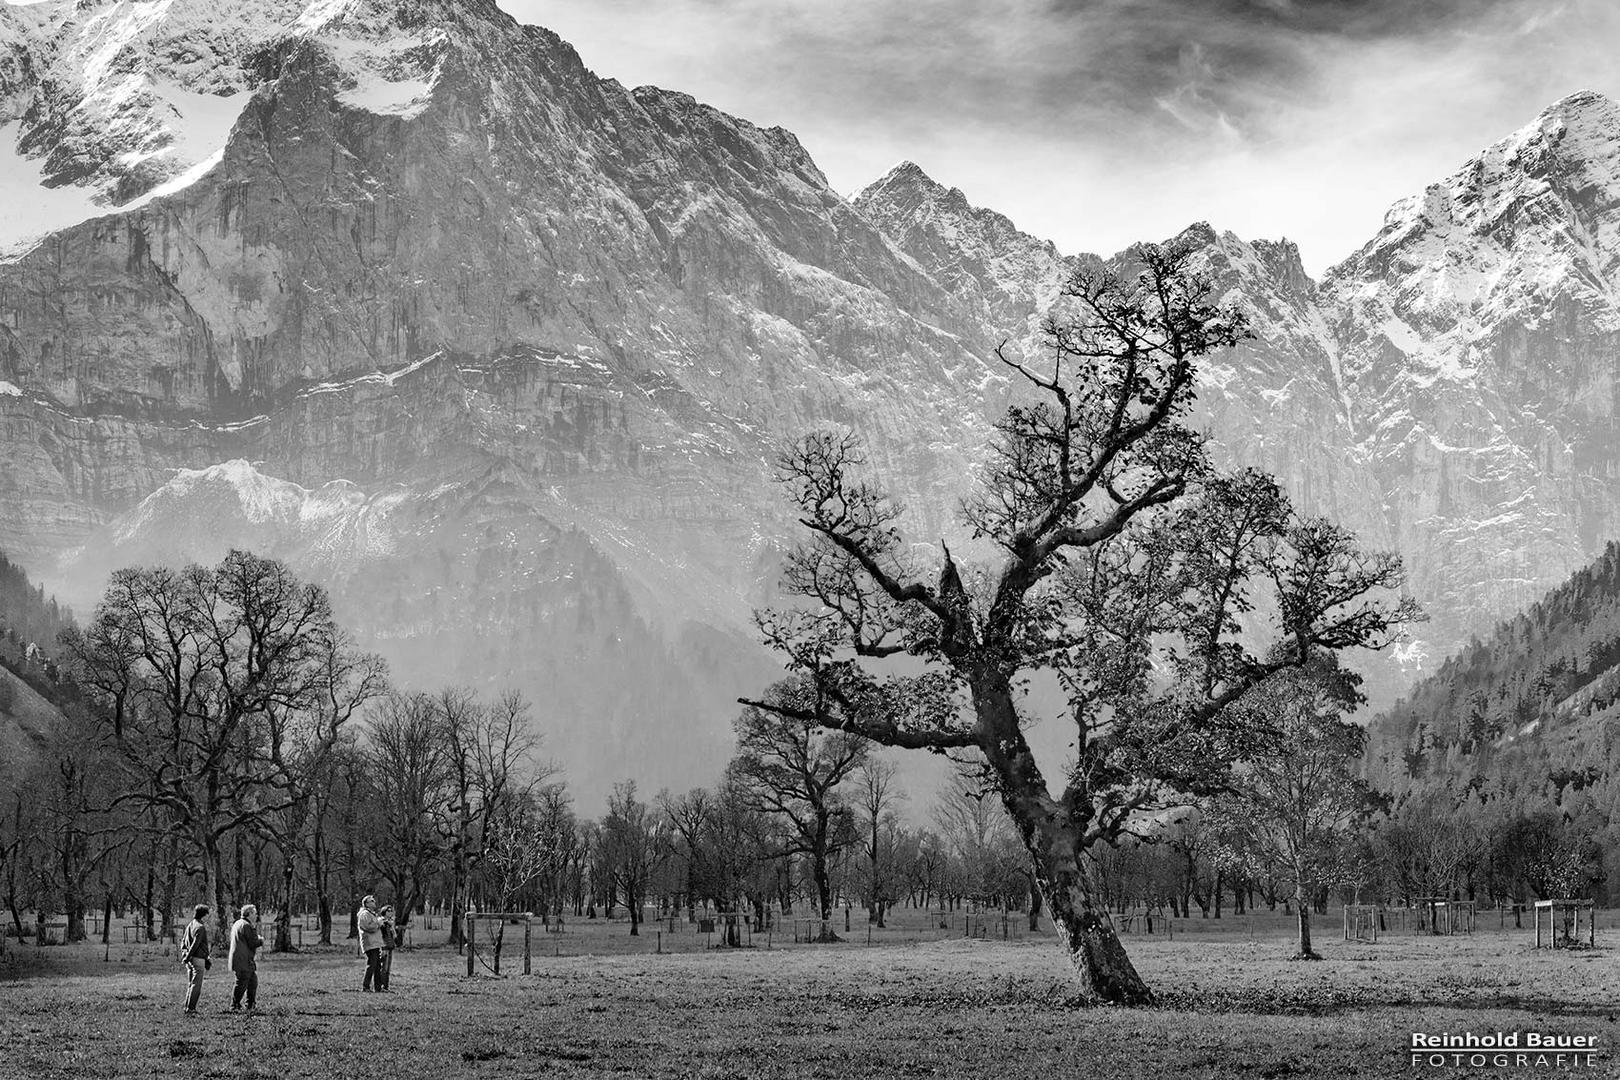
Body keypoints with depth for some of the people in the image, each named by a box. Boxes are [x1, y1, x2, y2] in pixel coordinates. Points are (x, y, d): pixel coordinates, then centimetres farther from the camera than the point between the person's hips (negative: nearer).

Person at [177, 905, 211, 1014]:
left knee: (190, 984, 14)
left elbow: (183, 941, 16)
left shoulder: (190, 926, 13)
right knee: (196, 985, -6)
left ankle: (188, 1008, 17)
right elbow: (195, 944, -19)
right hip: (198, 959, -9)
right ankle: (190, 1009, -9)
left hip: (190, 959, 9)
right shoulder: (200, 928, -15)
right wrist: (186, 958, -13)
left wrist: (184, 955, 14)